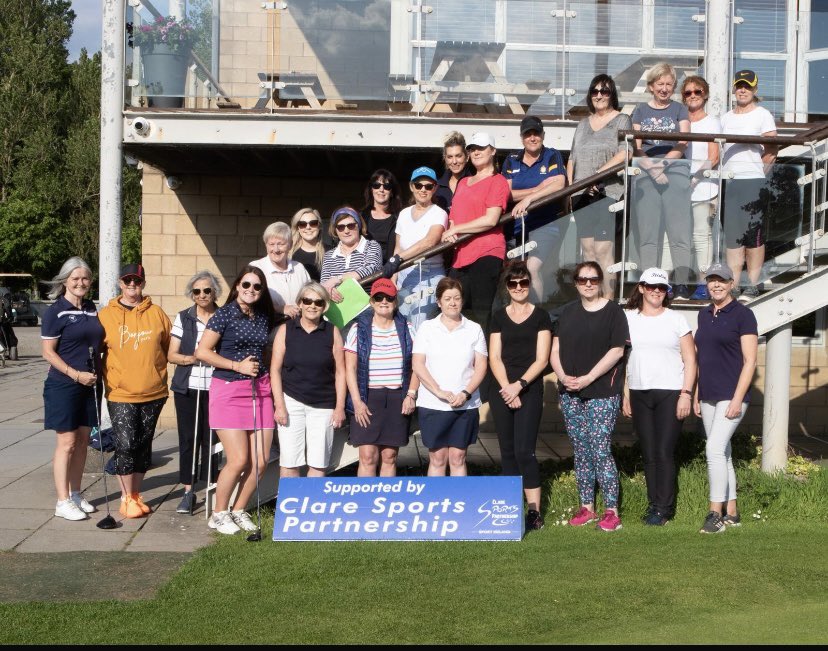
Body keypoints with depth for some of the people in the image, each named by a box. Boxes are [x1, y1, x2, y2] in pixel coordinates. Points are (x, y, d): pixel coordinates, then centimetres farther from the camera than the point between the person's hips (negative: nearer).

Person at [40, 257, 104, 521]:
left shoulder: (91, 309, 10)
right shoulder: (55, 312, -8)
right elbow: (48, 352, -11)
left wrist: (97, 373, 7)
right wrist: (76, 374, -17)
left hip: (89, 385, 6)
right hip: (63, 386, -6)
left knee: (83, 440, 10)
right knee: (67, 442, -5)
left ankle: (75, 494, 21)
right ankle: (63, 502, 1)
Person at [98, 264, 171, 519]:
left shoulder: (156, 314, 5)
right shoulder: (105, 315, 1)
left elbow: (170, 347, 13)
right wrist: (106, 380, -1)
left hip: (153, 393, 2)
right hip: (120, 395, -2)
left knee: (144, 446, 10)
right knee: (125, 445, -8)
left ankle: (135, 495, 24)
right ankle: (126, 498, 8)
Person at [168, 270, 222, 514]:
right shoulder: (183, 318, 8)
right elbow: (171, 355, 5)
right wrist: (191, 359, -12)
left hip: (215, 389, -1)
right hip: (187, 387, 1)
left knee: (211, 439, -1)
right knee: (188, 439, 2)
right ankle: (188, 492, 11)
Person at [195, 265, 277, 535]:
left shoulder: (265, 317, 11)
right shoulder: (225, 314, -5)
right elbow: (202, 352, -8)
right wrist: (237, 366, -12)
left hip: (259, 390, 5)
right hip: (228, 390, -5)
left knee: (260, 461, 2)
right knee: (239, 460, -8)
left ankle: (238, 510, 21)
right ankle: (219, 514, 12)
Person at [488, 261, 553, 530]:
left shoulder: (541, 316, 4)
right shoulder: (498, 317, 11)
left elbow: (541, 359, -3)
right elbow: (494, 358, 5)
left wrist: (519, 385, -13)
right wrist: (507, 388, -8)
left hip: (530, 390, -3)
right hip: (501, 390, 3)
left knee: (524, 450, -12)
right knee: (508, 450, 6)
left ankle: (534, 510, -8)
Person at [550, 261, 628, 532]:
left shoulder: (613, 311, -1)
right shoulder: (568, 312, 13)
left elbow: (617, 350, -9)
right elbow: (555, 349, 11)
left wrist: (588, 378, -16)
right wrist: (563, 376, -7)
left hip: (603, 393, -5)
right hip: (570, 394, 5)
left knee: (600, 449, -9)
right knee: (580, 451, 9)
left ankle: (612, 510, -2)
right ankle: (586, 507, 18)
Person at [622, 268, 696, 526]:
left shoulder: (676, 320, 4)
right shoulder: (628, 318, 9)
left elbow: (690, 360, 2)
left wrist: (686, 394, -7)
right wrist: (624, 393, 7)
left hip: (670, 393, -3)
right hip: (639, 394, 3)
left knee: (664, 452, -7)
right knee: (648, 454, 7)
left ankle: (663, 508, 0)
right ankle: (653, 503, 15)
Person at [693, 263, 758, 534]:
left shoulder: (742, 315, -7)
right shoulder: (704, 315, 13)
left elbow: (749, 361, -11)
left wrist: (737, 399, -17)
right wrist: (696, 395, 15)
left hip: (731, 396, -7)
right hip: (709, 396, 7)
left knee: (715, 449, -16)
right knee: (722, 453, 10)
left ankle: (715, 512, -9)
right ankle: (731, 512, 18)